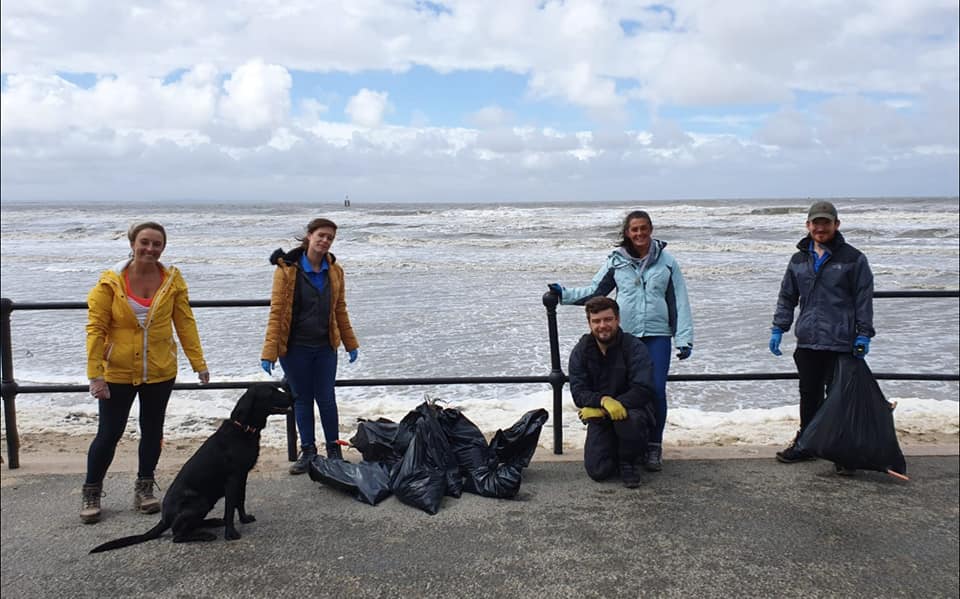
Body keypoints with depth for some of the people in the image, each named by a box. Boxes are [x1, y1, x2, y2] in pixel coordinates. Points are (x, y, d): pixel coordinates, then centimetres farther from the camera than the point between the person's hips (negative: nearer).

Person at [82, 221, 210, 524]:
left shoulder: (172, 279, -5)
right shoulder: (111, 282, -10)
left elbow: (185, 322, -2)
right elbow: (96, 328, -9)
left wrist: (198, 362, -5)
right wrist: (95, 374, -14)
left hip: (160, 371, 2)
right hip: (117, 373, -2)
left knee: (152, 430, 13)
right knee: (108, 433, 5)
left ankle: (144, 488, 29)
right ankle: (91, 493, 24)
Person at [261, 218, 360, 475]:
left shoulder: (334, 271, 2)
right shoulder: (287, 269, -9)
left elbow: (340, 309, 11)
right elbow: (276, 311, -11)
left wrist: (351, 344, 14)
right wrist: (269, 352, -15)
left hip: (325, 347, 2)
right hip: (295, 348, -2)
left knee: (326, 399, 7)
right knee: (302, 399, 9)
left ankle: (334, 449, 22)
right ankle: (307, 451, 23)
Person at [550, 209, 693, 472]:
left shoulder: (666, 261, 4)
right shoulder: (616, 261, 5)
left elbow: (679, 302, 5)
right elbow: (594, 291, 10)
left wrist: (684, 339, 0)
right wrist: (564, 293, -2)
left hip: (657, 337, -1)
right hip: (624, 337, 1)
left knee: (656, 391, -6)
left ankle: (654, 447, 10)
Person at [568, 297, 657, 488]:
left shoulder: (634, 347, -13)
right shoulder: (581, 351, -3)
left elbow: (643, 391, -21)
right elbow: (578, 393, -10)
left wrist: (600, 410, -26)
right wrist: (603, 401, -32)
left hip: (631, 409, -2)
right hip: (600, 416, 2)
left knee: (629, 419, -38)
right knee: (597, 471, -14)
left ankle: (629, 462, -6)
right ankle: (617, 449, 23)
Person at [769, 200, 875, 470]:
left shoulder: (853, 258, -2)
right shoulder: (799, 260, 10)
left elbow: (864, 299, -2)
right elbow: (786, 298, 16)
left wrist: (863, 334, -7)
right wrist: (778, 329, 9)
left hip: (841, 342, -4)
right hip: (807, 341, 4)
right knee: (809, 395, 14)